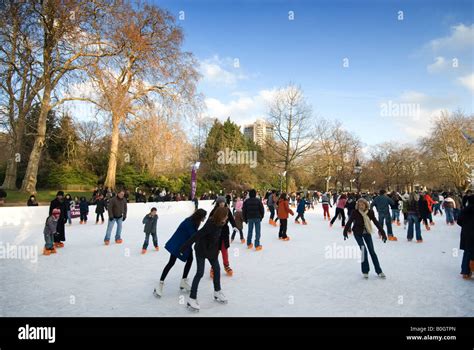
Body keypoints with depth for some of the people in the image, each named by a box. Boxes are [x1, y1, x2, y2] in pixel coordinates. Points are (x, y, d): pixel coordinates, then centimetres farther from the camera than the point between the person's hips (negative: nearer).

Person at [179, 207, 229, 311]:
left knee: (217, 269, 13)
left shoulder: (219, 223, -9)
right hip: (201, 250, -8)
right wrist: (184, 248, -29)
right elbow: (196, 236, -32)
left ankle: (217, 292, 30)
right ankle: (192, 298, 4)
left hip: (212, 250, 8)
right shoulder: (210, 225, -33)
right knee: (200, 273, -6)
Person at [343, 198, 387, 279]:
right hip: (358, 233, -2)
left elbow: (376, 222, -10)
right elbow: (349, 222, -13)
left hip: (367, 233, 2)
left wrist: (383, 233, -10)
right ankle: (365, 271, 6)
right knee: (364, 251, -12)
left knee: (372, 251, 5)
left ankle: (379, 271, 17)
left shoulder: (370, 212, -14)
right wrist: (345, 232, -10)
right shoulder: (355, 212, -20)